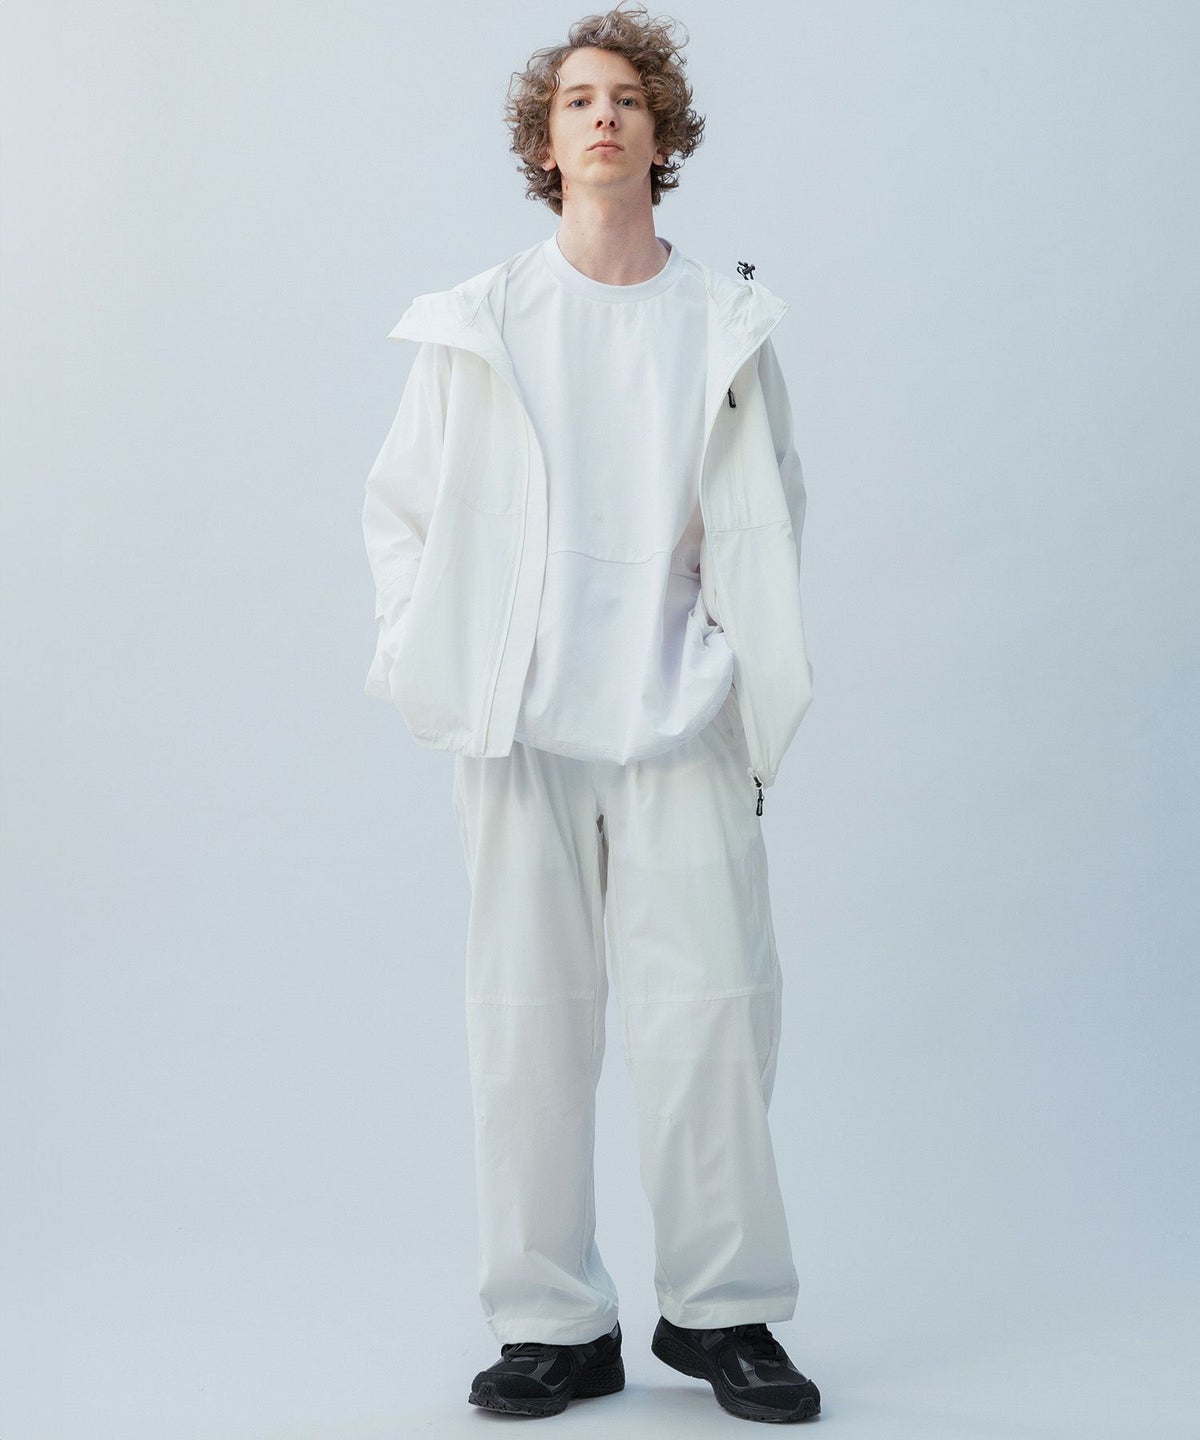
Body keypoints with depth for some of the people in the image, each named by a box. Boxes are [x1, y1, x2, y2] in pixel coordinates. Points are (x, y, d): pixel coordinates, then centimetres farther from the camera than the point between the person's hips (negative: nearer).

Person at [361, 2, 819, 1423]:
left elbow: (770, 510, 15)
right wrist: (426, 649, 3)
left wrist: (753, 659, 5)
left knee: (712, 1005, -3)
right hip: (524, 719, 0)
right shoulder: (480, 322, 8)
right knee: (529, 1016, 1)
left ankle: (719, 1309, 12)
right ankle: (555, 1322, 12)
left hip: (682, 715, 0)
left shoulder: (727, 319, 9)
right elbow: (397, 504, 13)